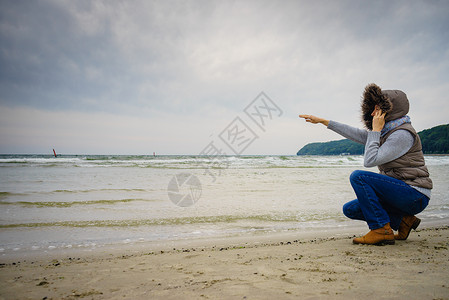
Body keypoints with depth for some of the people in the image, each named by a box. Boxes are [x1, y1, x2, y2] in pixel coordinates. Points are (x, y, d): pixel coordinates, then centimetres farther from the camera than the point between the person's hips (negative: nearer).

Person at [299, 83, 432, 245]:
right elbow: (354, 133, 16)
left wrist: (375, 130, -15)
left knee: (358, 176, -22)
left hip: (415, 196, -9)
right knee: (350, 209, 4)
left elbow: (370, 160, -24)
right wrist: (322, 121, 18)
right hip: (399, 193, 9)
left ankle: (382, 230, -15)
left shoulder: (403, 134, -18)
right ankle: (402, 220, 6)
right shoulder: (385, 132, 10)